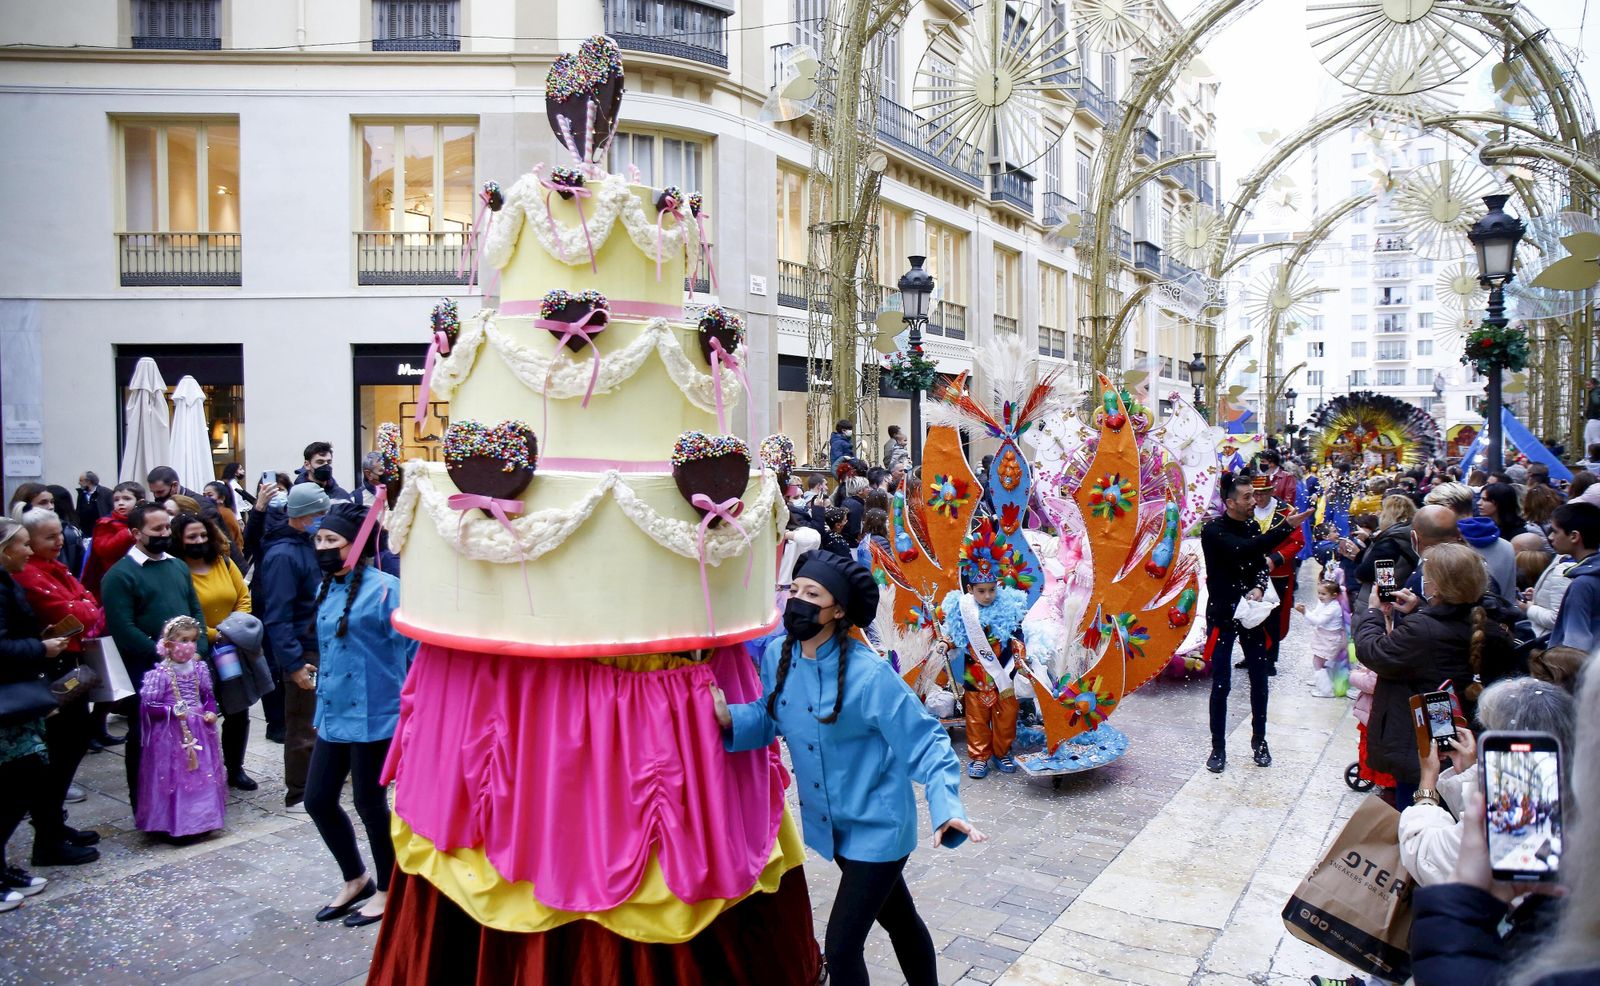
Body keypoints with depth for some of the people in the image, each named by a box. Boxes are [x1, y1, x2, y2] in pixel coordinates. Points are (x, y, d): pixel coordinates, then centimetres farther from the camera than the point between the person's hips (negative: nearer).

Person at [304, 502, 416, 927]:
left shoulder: (383, 588, -16)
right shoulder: (327, 588, 8)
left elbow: (414, 649, -16)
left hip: (373, 716, -8)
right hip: (334, 713, 8)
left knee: (369, 803, 5)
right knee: (318, 799, 12)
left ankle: (386, 890, 26)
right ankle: (355, 880, 34)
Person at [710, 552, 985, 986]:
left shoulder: (869, 674, -26)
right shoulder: (777, 654, -8)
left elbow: (924, 743, -22)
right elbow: (769, 717, 3)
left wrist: (946, 808, -36)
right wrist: (730, 719, -17)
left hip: (877, 827, -6)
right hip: (829, 823, 6)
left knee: (840, 948, -3)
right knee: (899, 919, 26)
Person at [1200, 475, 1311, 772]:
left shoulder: (1252, 527, 5)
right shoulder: (1213, 530, -14)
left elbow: (1260, 563, 8)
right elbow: (1245, 550, -31)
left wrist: (1259, 587, -14)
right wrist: (1286, 527, -34)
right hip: (1223, 614, -5)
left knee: (1259, 680, 10)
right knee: (1221, 684, 0)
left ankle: (1259, 740, 26)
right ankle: (1218, 748, 12)